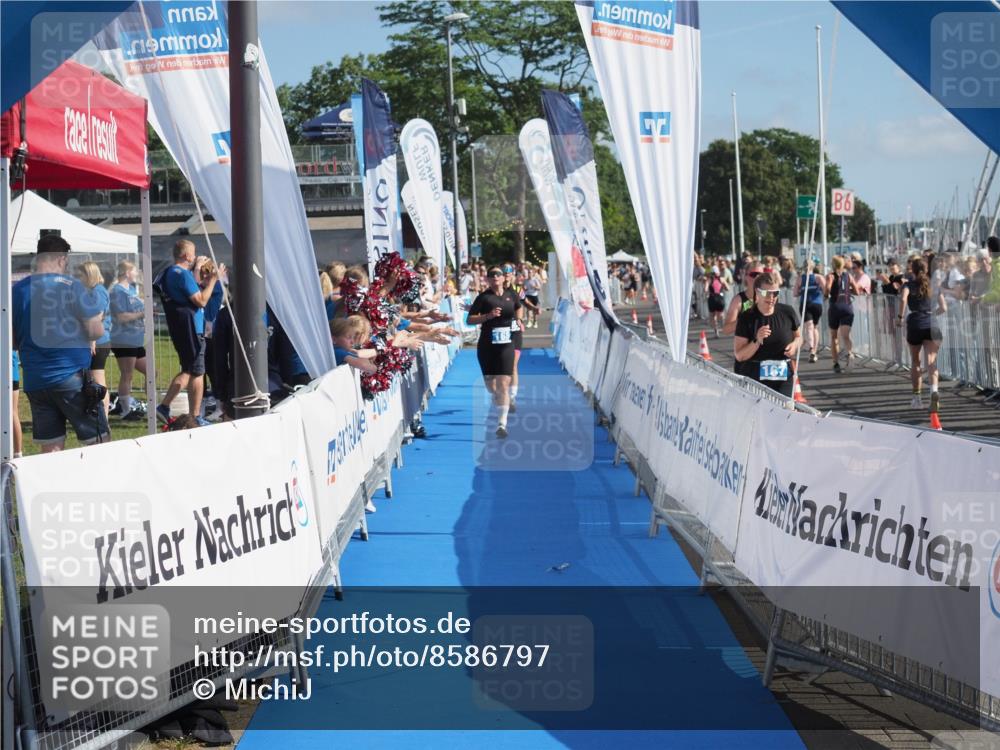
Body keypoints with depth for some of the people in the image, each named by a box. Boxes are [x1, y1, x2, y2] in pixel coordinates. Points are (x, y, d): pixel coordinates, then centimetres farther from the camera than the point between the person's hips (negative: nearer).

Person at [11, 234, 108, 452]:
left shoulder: (17, 291, 5)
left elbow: (13, 342, 12)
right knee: (99, 442, 4)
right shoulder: (71, 287, -8)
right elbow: (96, 332, -9)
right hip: (71, 377, -5)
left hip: (34, 382, 5)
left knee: (50, 448, 7)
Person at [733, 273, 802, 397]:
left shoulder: (787, 312, 2)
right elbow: (739, 356, -4)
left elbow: (798, 336, 20)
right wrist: (757, 341, -19)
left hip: (784, 379, 1)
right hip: (755, 379, -1)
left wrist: (795, 344, -3)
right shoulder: (746, 318, -4)